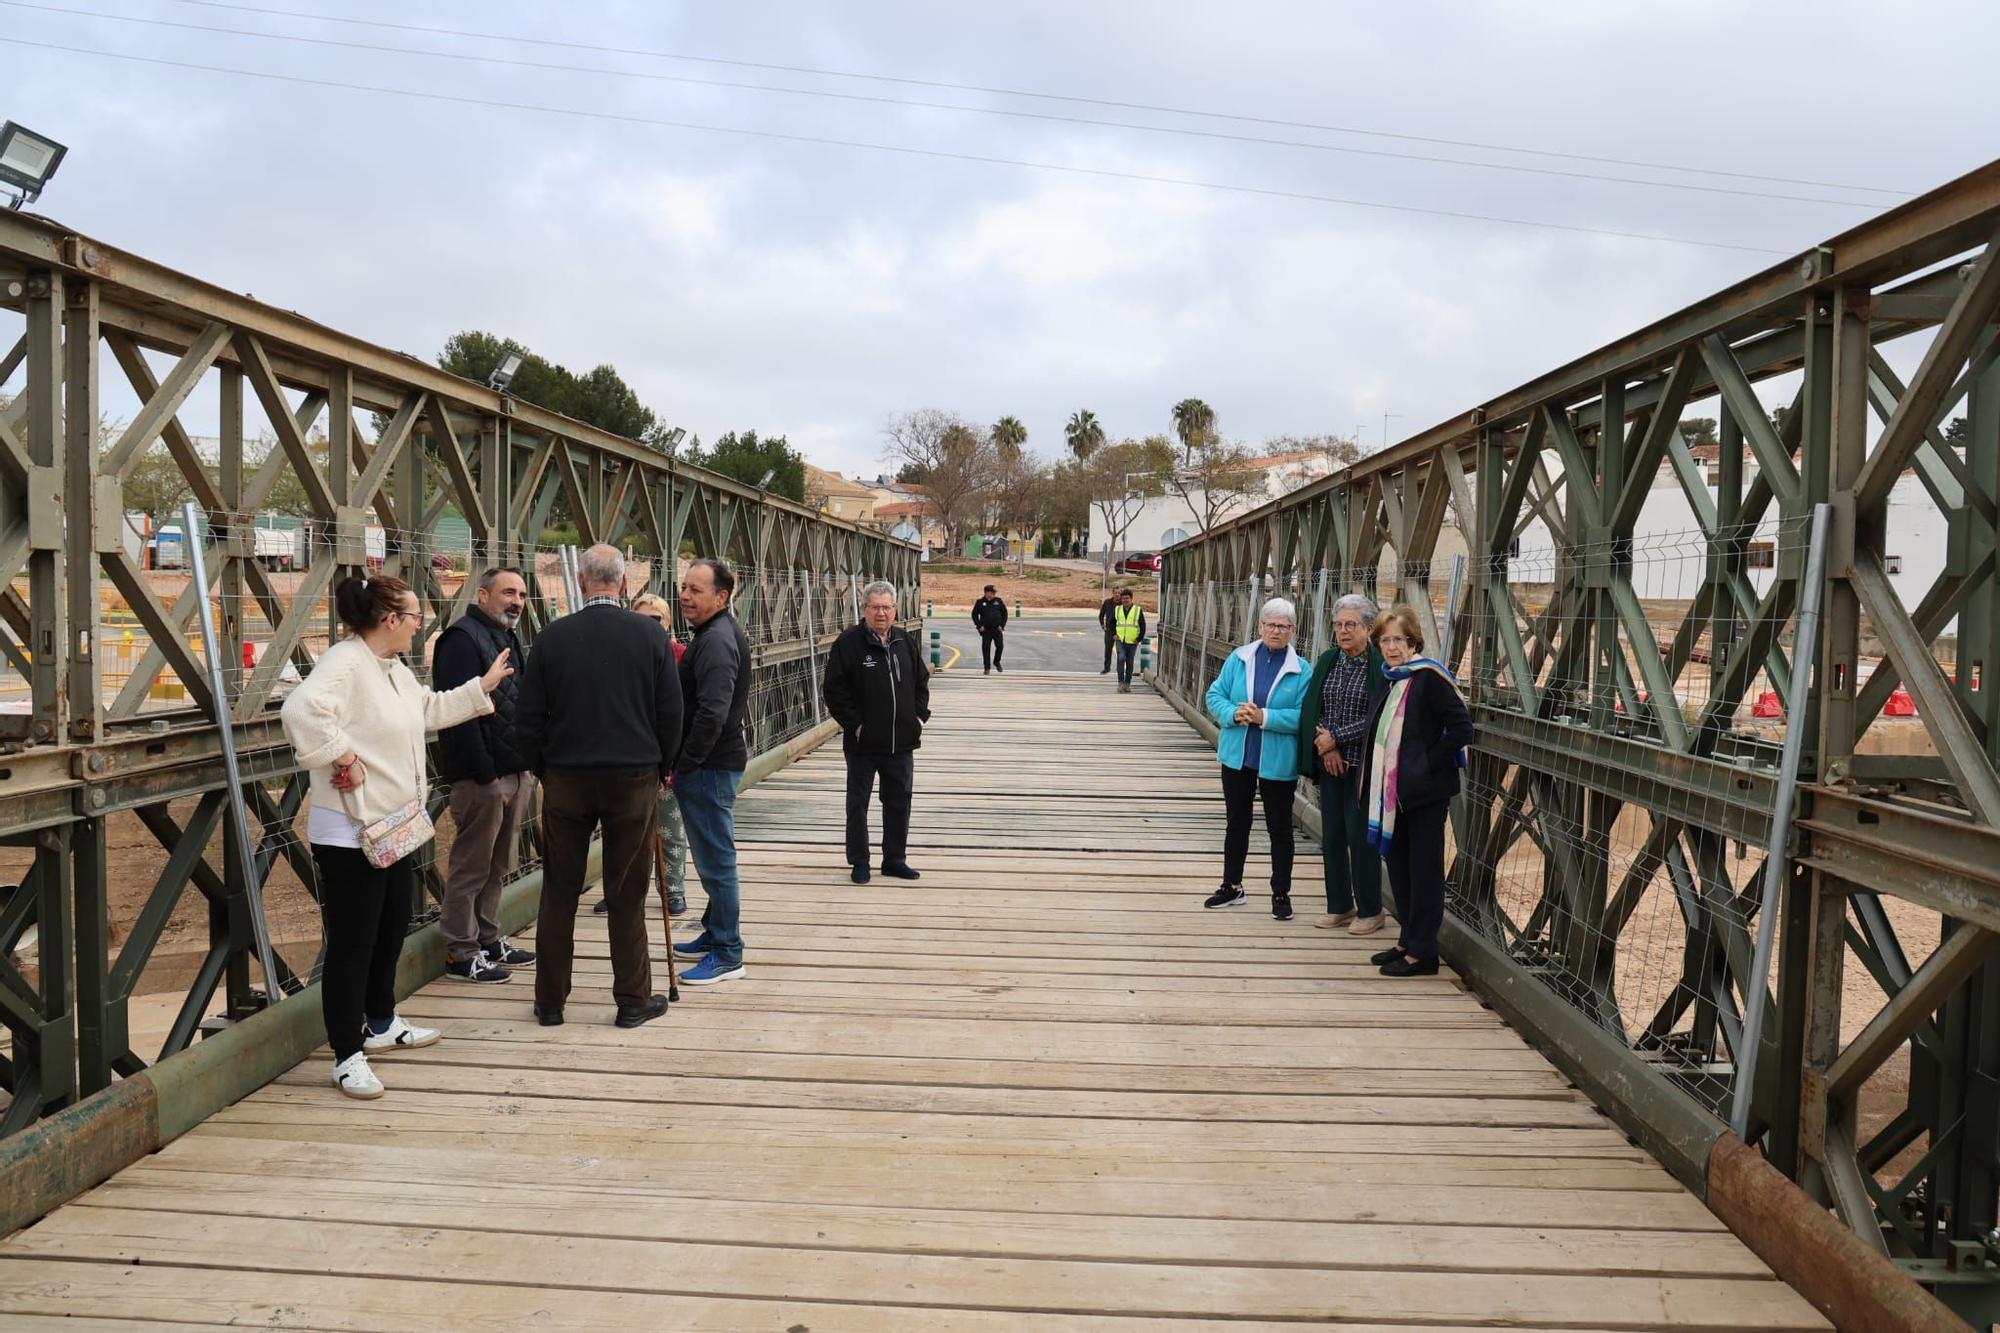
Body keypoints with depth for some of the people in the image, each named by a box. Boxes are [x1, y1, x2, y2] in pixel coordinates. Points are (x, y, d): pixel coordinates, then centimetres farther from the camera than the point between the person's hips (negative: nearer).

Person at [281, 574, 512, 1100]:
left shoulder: (395, 669, 14)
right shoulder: (345, 663, -20)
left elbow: (431, 708, 31)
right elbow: (300, 710, -37)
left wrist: (483, 686, 31)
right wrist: (340, 757, -27)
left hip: (395, 827, 11)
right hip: (351, 832, -11)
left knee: (391, 930, 22)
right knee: (352, 942, -3)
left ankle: (381, 1025, 39)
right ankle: (348, 1056, 6)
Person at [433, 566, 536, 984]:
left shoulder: (507, 638, 18)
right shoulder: (462, 639, -13)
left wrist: (529, 761, 15)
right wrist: (484, 773, -23)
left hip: (515, 770, 10)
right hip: (482, 774, -10)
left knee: (497, 865, 17)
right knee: (471, 867, -1)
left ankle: (488, 939, 28)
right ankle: (461, 953, 7)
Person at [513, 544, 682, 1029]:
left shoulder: (553, 637, -5)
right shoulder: (650, 635, -5)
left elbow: (527, 720, -1)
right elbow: (671, 712, -2)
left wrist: (543, 771, 14)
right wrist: (662, 766, 13)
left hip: (566, 778, 1)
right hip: (634, 778, 0)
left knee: (559, 893, 11)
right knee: (627, 894, 7)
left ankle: (550, 1002, 18)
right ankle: (633, 1000, 13)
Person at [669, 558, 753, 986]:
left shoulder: (716, 641, -18)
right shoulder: (718, 633, 15)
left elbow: (712, 714, -26)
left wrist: (682, 765, -20)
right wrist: (684, 764, 18)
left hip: (710, 767, -11)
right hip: (713, 763, 11)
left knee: (716, 859, -5)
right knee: (712, 855, 20)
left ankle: (727, 954, 2)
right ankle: (715, 935, 32)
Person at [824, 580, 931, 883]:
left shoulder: (905, 641, 8)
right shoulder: (848, 643, -8)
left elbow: (921, 682, 19)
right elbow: (833, 690, -9)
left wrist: (919, 716, 7)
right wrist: (854, 724, -13)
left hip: (902, 742, 5)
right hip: (863, 742, -4)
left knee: (899, 801, 11)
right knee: (857, 802, 5)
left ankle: (895, 859, 23)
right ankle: (859, 862, 17)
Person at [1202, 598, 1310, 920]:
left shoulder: (1301, 671, -8)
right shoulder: (1238, 659, 1)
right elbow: (1215, 696, 2)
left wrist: (1265, 717, -24)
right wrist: (1234, 713, -17)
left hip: (1277, 763, -3)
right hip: (1237, 758, 3)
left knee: (1279, 827, 7)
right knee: (1237, 822, 16)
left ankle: (1281, 893, 21)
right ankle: (1232, 887, 30)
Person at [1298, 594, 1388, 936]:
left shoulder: (1380, 666, -9)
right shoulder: (1327, 661, 8)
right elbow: (1311, 708, 5)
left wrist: (1336, 737, -13)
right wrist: (1325, 747, -7)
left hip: (1362, 764, -5)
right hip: (1329, 763, 5)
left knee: (1360, 835, -2)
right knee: (1331, 834, 10)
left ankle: (1370, 911, 12)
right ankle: (1340, 906, 22)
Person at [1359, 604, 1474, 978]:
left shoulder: (1429, 677, -13)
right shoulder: (1388, 681, 12)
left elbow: (1462, 729, -17)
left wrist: (1429, 763, -15)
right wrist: (1374, 786, 11)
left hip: (1425, 791, -8)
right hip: (1391, 790, 8)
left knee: (1423, 869, -1)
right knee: (1398, 864, 14)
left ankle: (1423, 952, 5)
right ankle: (1408, 940, 25)